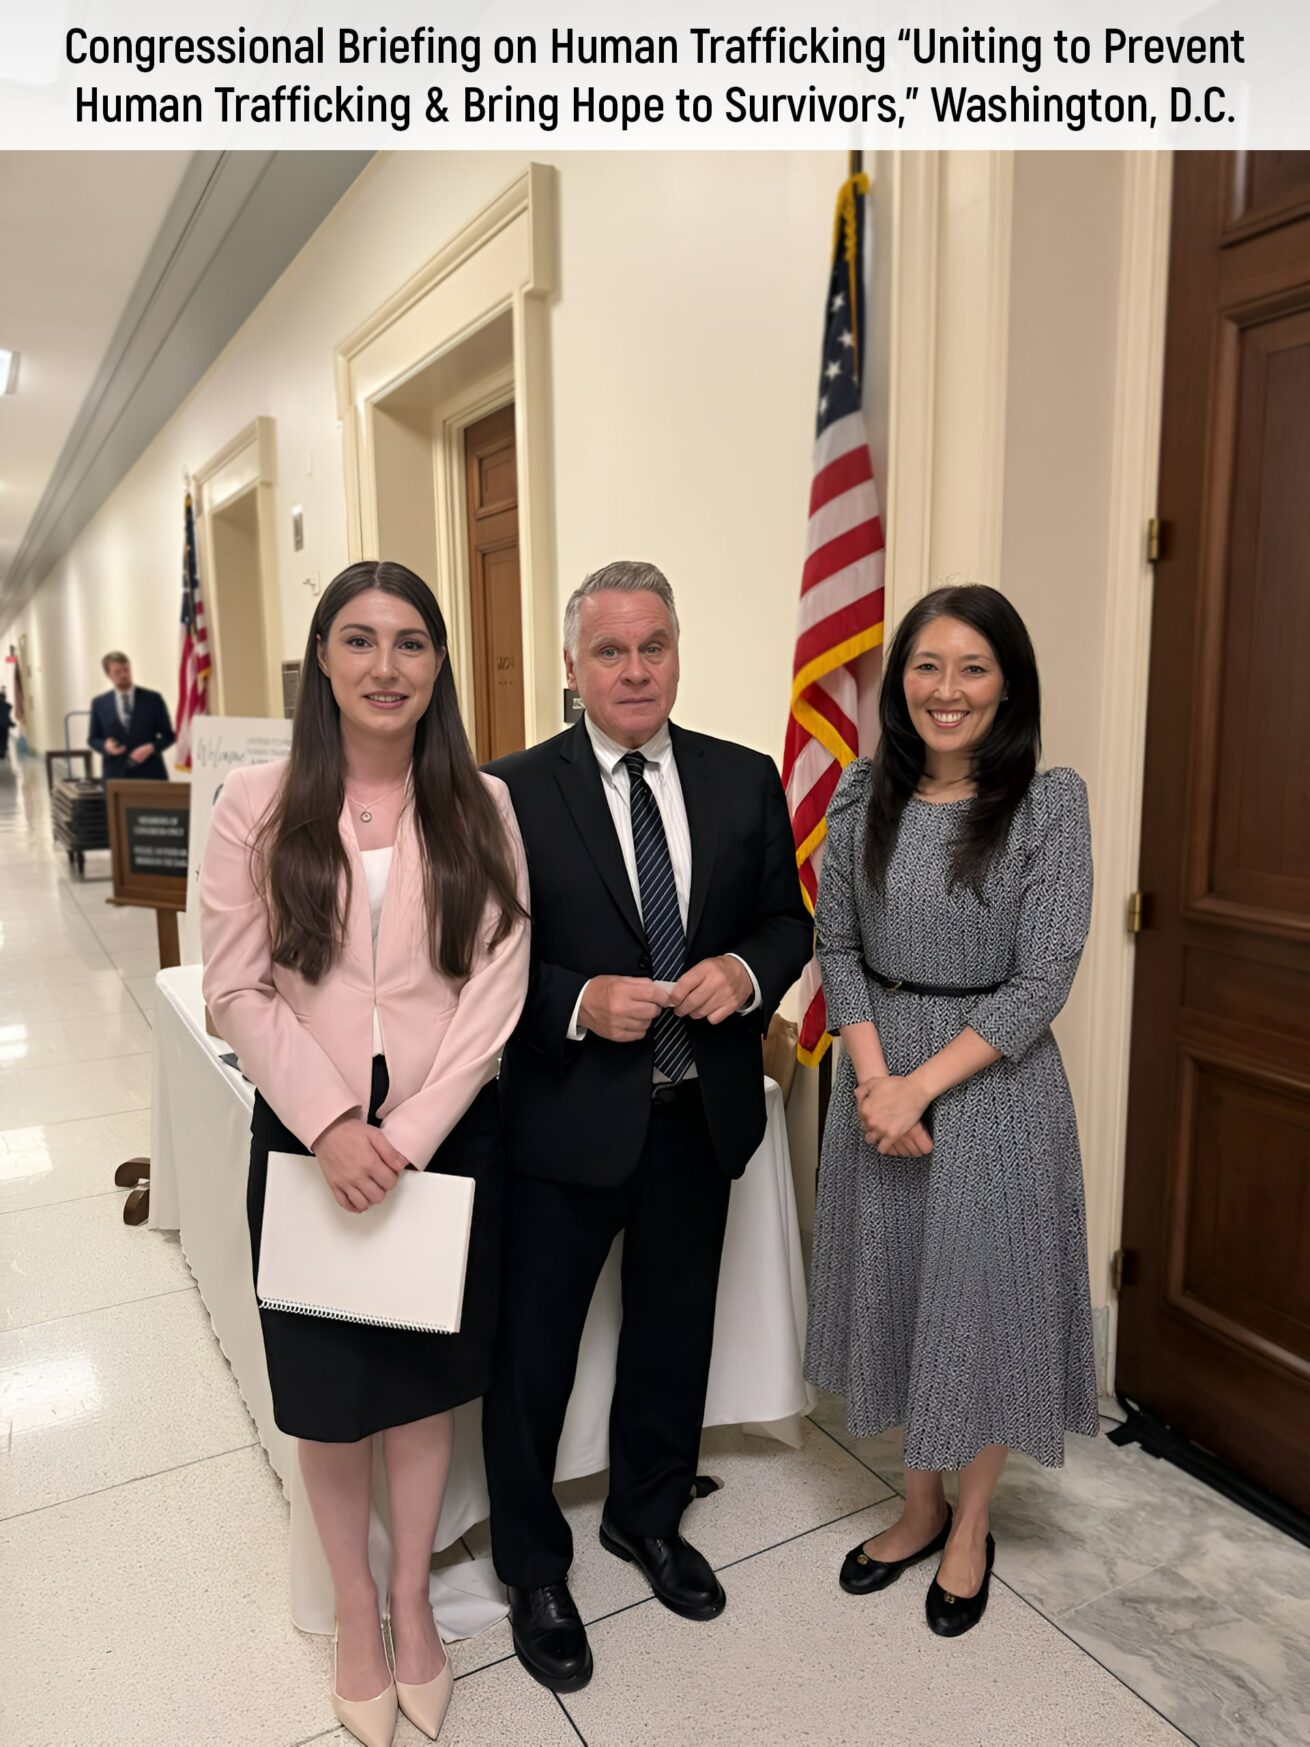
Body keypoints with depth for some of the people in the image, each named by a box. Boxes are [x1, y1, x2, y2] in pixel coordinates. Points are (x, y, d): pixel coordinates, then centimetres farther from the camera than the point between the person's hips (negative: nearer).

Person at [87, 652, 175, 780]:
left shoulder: (153, 699, 3)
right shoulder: (99, 703, 8)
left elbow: (169, 736, 5)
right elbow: (92, 739, 14)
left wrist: (151, 748, -13)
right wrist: (105, 746, -8)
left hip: (150, 775, -1)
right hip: (116, 776, 1)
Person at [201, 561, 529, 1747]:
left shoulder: (483, 805, -2)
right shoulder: (258, 805, -3)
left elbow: (497, 985, -6)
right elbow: (239, 991, -5)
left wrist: (406, 1135, -13)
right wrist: (332, 1124, -15)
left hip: (447, 1137, 1)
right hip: (308, 1136, 0)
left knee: (428, 1380, 16)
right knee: (328, 1394, 14)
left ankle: (414, 1600, 41)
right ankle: (356, 1615, 39)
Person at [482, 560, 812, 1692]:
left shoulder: (745, 781, 1)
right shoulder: (512, 794, -9)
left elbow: (789, 921, 6)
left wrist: (746, 972, -15)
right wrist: (578, 1003, -23)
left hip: (702, 1114, 4)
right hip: (566, 1119, -3)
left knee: (674, 1333, 23)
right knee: (532, 1355, 12)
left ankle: (649, 1518, 51)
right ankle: (534, 1573, 39)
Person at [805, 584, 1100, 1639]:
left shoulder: (1051, 801, -11)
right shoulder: (863, 794, 0)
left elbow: (1043, 979, -14)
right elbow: (837, 946, 1)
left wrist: (921, 1084, -17)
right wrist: (872, 1076, -11)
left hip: (993, 1082, -3)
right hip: (878, 1079, 4)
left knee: (983, 1303, 11)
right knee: (893, 1293, 16)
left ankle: (971, 1527, 37)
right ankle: (920, 1507, 41)